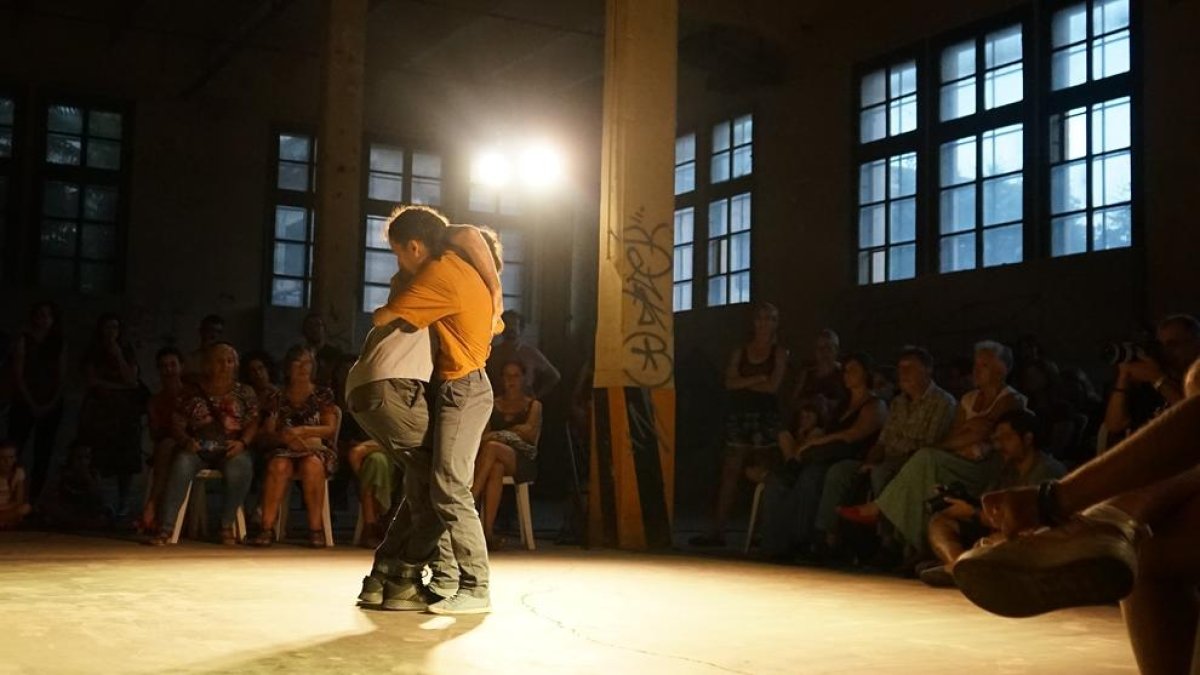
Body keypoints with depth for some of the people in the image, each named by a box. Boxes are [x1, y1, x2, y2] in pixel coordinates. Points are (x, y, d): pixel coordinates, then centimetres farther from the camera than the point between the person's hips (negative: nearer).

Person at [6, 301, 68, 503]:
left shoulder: (59, 344, 8)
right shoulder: (24, 340, -1)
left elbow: (62, 377, 6)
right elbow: (18, 374, -7)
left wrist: (52, 403, -6)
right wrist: (31, 403, -12)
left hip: (51, 407, 3)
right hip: (25, 404, -3)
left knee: (43, 455, 4)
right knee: (13, 451, -6)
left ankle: (34, 498, 11)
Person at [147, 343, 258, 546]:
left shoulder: (244, 392, 10)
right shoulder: (194, 393, 8)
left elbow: (253, 422, 5)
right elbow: (177, 424, 5)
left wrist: (242, 442, -14)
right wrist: (186, 440, -15)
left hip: (230, 450, 0)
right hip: (198, 448, 0)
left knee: (240, 467, -34)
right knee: (181, 465, -33)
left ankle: (227, 525, -15)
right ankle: (165, 529, -33)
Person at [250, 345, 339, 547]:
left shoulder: (323, 394, 13)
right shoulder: (278, 397, 16)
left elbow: (331, 428, 1)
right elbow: (266, 436, 8)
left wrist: (303, 431, -15)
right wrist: (282, 437, -15)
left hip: (317, 449, -1)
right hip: (285, 450, 1)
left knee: (311, 465, -37)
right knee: (278, 466, -35)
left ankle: (316, 528, -33)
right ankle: (267, 528, -36)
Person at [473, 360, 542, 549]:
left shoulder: (533, 405, 19)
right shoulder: (493, 404, 24)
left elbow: (531, 434, 1)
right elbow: (483, 433, 11)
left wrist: (497, 434, -5)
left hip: (523, 461, -1)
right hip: (495, 458, 2)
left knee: (492, 447, -37)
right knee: (496, 468, -40)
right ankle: (488, 532, -51)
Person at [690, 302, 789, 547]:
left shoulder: (779, 354, 6)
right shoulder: (739, 352, 14)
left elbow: (773, 386, -6)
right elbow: (729, 382, 2)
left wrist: (743, 383, 0)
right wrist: (757, 379, -7)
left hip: (766, 418, -3)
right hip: (738, 416, 3)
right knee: (729, 474, -2)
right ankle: (717, 531, -2)